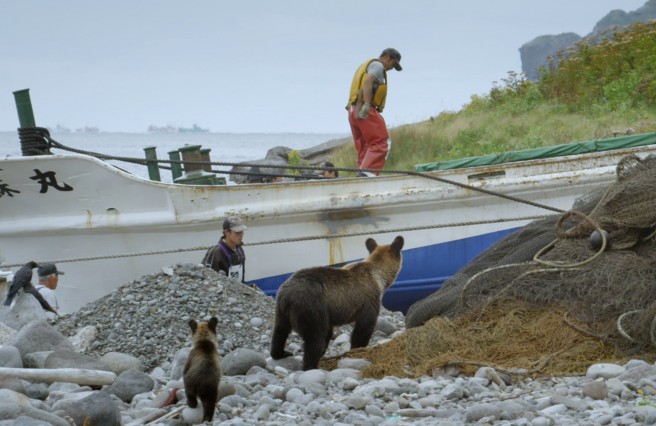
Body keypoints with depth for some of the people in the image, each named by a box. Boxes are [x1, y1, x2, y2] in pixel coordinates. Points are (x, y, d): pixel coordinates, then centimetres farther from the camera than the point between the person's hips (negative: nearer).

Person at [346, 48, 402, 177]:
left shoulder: (366, 65, 29)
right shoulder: (378, 65, -1)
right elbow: (368, 81, -19)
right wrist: (366, 104, -29)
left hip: (354, 111, 10)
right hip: (366, 112, -10)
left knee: (364, 147, 9)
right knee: (382, 142, -13)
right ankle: (367, 172, -26)